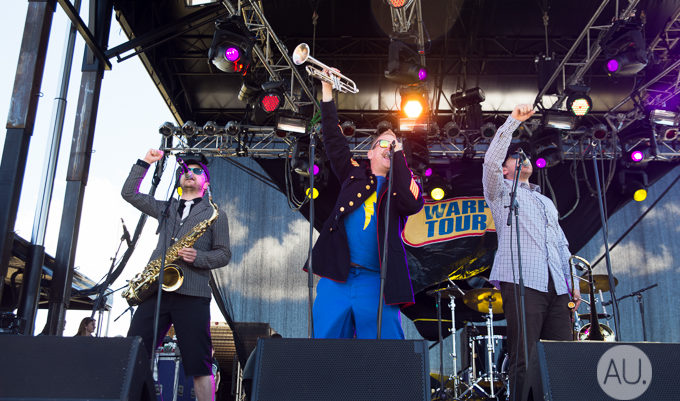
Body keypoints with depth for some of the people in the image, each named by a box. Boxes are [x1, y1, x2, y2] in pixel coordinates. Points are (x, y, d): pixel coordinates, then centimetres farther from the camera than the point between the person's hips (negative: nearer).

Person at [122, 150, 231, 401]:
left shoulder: (215, 214, 13)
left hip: (192, 294, -3)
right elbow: (129, 193, 24)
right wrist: (145, 162, 19)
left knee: (199, 364, -7)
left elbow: (224, 254, 7)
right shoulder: (165, 209, 24)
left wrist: (198, 257, -11)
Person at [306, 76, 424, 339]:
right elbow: (333, 141, 11)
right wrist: (327, 93, 7)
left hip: (376, 283, -1)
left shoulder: (402, 185, 11)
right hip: (336, 279, 1)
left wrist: (398, 155, -6)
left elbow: (412, 204, -10)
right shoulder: (354, 175, 16)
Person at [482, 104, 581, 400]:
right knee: (524, 359, -10)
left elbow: (562, 245, 27)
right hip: (522, 281, -5)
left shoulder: (547, 202, 32)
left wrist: (573, 283, 14)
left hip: (557, 287, 6)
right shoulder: (501, 191, 16)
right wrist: (513, 121, -5)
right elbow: (490, 161, -4)